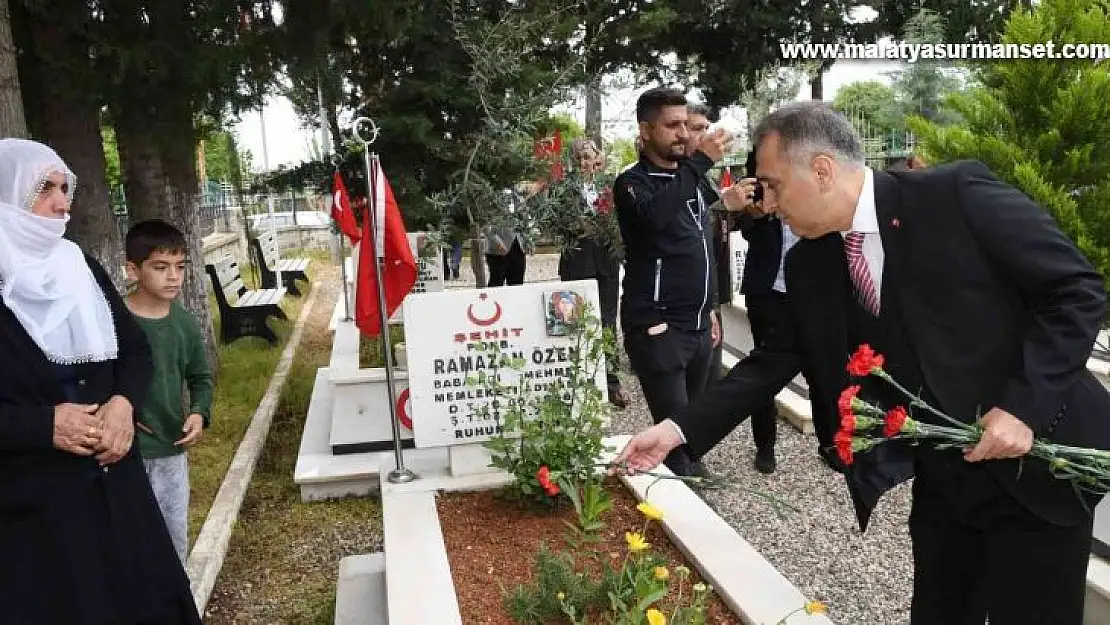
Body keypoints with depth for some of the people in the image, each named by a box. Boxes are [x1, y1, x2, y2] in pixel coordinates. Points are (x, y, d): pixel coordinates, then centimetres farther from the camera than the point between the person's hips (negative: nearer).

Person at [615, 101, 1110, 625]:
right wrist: (682, 429, -8)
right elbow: (772, 362, 1)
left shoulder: (959, 194, -17)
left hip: (1037, 462, -4)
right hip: (942, 480, 5)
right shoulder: (808, 264, -2)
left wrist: (1025, 404, -22)